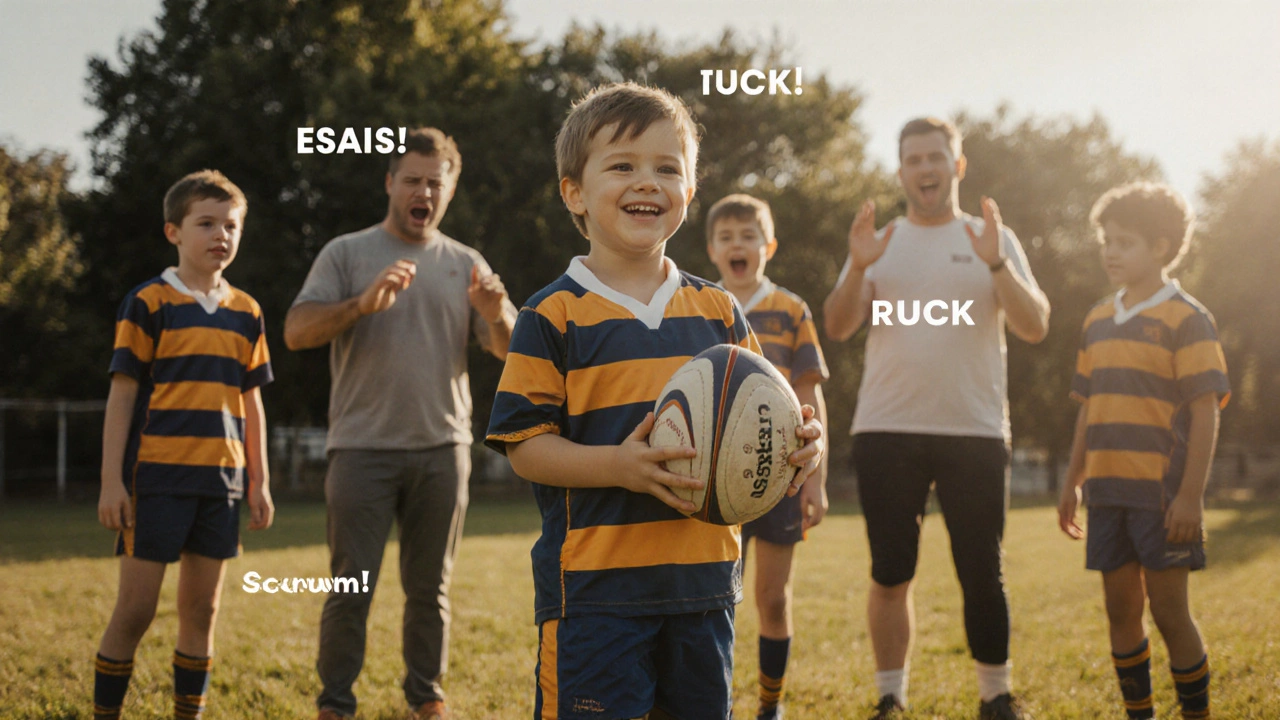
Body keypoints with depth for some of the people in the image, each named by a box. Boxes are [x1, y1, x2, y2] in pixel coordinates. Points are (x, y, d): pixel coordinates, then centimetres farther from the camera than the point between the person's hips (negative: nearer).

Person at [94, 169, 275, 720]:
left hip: (220, 482, 5)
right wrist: (111, 480, -9)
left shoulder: (246, 313, 11)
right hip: (156, 479, -4)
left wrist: (259, 483, 12)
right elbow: (122, 394, -4)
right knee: (135, 609, -3)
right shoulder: (148, 304, -2)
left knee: (202, 610, 8)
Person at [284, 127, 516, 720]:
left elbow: (509, 351, 5)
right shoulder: (347, 254, 3)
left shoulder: (465, 265, 11)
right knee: (351, 588, -1)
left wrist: (497, 315, -18)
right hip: (363, 448, -2)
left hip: (442, 449, 3)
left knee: (430, 588, 9)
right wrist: (364, 303, -24)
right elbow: (296, 332, -9)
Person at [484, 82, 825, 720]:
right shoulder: (555, 315, -5)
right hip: (594, 586, -5)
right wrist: (619, 465, -23)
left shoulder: (717, 312, 10)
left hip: (702, 580, 5)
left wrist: (798, 442, -7)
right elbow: (524, 444, -8)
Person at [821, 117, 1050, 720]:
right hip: (886, 432, 1)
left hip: (974, 432, -1)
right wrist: (857, 268, -19)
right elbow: (837, 327, -1)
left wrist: (996, 264, -19)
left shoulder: (994, 241, 8)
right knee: (890, 577, 4)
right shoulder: (878, 243, 12)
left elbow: (1035, 328, -4)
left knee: (983, 578, 1)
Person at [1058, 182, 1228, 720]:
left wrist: (1191, 495, -16)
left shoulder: (1186, 318, -5)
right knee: (1121, 610, 9)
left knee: (1169, 611, -2)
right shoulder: (1099, 321, 14)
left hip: (1162, 494, -6)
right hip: (1109, 493, 6)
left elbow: (1205, 412, -10)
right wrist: (1072, 484, 16)